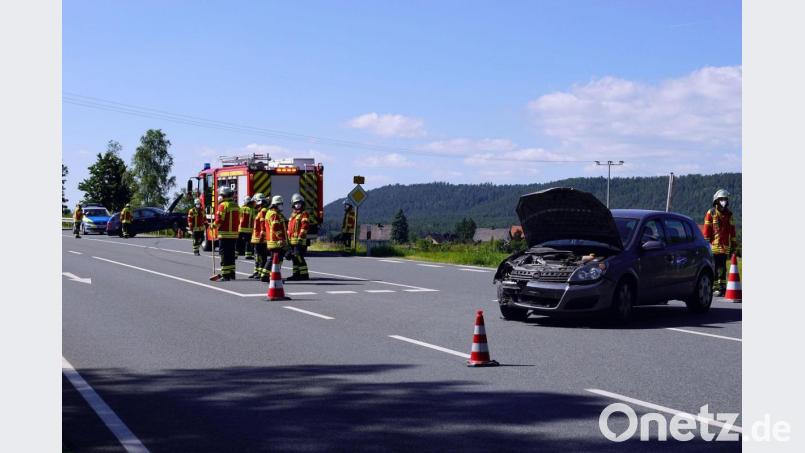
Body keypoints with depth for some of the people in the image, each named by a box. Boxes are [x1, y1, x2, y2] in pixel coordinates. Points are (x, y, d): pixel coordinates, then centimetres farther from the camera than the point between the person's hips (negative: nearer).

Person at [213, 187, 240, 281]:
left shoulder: (223, 205, -11)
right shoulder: (236, 206, 12)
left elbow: (219, 220, -15)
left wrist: (214, 225, 2)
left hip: (225, 234, -7)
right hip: (234, 234, 7)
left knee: (224, 255, -4)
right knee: (231, 254, 15)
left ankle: (225, 275, -6)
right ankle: (232, 273, 18)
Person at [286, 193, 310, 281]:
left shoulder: (304, 214, -5)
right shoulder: (292, 214, 21)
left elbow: (305, 226, -15)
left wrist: (300, 237, -22)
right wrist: (288, 238, 20)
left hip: (299, 240, -9)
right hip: (292, 240, 9)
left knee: (299, 257, -12)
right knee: (294, 257, 11)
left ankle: (304, 274, -9)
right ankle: (296, 274, 18)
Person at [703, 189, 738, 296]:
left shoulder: (729, 214, 13)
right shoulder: (711, 213, 0)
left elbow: (732, 231, 16)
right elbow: (706, 230, -2)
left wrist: (734, 246, 14)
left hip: (725, 246, 4)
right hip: (714, 246, -4)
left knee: (722, 268, 8)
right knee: (714, 267, -4)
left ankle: (722, 287, 13)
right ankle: (714, 288, 0)